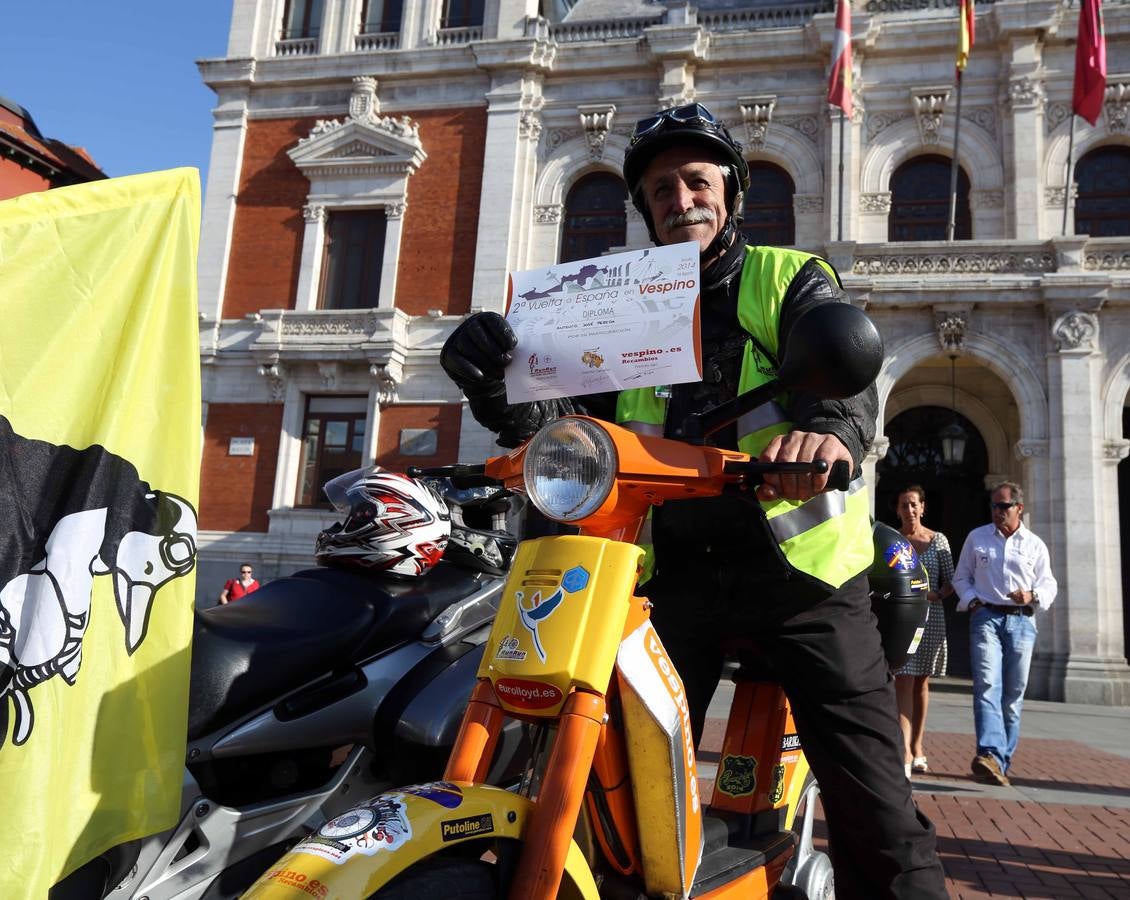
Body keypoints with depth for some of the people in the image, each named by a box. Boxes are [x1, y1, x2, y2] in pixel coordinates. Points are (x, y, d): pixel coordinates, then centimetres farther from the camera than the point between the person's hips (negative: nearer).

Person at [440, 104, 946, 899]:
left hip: (798, 560, -2)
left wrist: (831, 427, -37)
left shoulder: (791, 279, 7)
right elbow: (575, 410, 4)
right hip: (674, 566, 3)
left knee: (875, 804, -2)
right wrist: (504, 392, -19)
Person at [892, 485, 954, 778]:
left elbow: (950, 581, 5)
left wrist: (935, 595, -13)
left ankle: (917, 747, 22)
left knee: (921, 682, 11)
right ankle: (905, 753, -16)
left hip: (931, 616, 2)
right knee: (904, 681, -11)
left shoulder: (938, 540, 6)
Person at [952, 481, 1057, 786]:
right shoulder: (976, 538, 10)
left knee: (1013, 695, 5)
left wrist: (1032, 596, -10)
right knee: (987, 687, -18)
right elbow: (961, 577, 15)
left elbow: (1049, 586, 12)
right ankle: (990, 755, -31)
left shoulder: (1035, 545, 10)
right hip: (986, 618, -2)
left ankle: (1001, 763, 14)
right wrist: (972, 600, -4)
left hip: (1021, 622, 2)